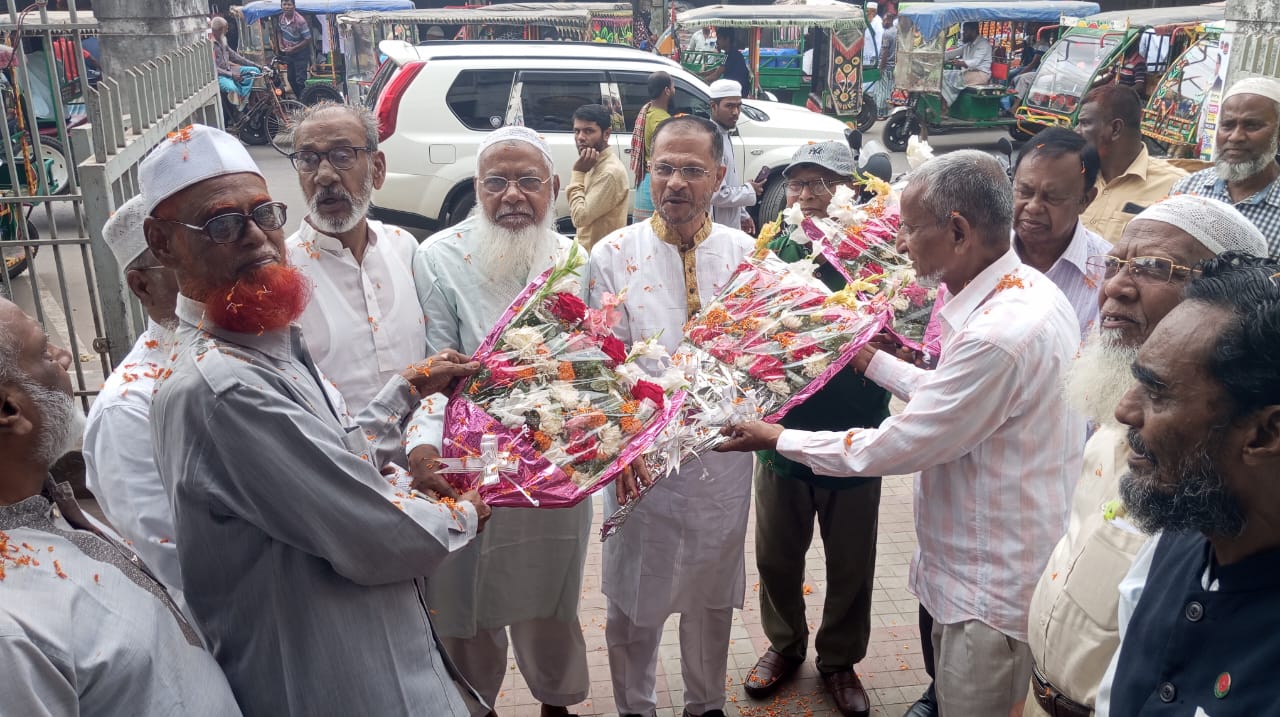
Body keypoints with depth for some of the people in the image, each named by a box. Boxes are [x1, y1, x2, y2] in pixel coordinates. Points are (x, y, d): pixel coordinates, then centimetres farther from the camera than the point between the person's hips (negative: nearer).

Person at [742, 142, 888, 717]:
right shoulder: (775, 252, -2)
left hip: (855, 435, -2)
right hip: (781, 430, 2)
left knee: (851, 562, 15)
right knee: (776, 554, 18)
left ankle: (839, 660, 39)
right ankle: (784, 644, 44)